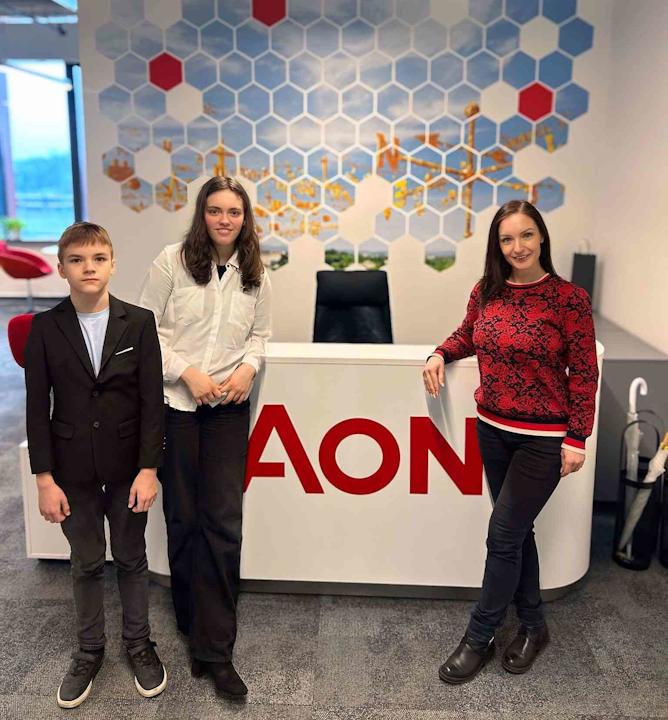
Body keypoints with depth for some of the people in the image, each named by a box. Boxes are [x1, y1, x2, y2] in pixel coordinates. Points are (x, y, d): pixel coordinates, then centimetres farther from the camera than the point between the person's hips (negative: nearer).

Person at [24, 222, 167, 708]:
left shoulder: (139, 322, -7)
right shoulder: (45, 328, -4)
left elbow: (152, 400, -7)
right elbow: (38, 408, -3)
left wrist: (149, 469, -10)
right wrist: (45, 478, -5)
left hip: (128, 466, 0)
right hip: (73, 468, 1)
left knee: (132, 558, 14)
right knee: (86, 563, 14)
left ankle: (139, 642, 34)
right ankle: (90, 651, 34)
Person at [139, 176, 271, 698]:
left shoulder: (256, 276, 6)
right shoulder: (172, 261, -4)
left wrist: (249, 367, -6)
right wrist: (186, 372, -13)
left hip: (229, 407, 2)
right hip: (174, 404, -1)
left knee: (224, 522, -2)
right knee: (183, 517, 10)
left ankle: (215, 649, 8)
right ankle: (193, 623, 33)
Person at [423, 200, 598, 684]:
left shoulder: (569, 298, -13)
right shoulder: (486, 291, 1)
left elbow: (584, 373, -10)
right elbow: (468, 336, 19)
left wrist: (577, 438, -12)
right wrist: (440, 355, -1)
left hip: (544, 439, -5)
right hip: (493, 430, 5)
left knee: (503, 536, 0)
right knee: (516, 531, 16)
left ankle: (478, 638, 18)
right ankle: (533, 625, 35)